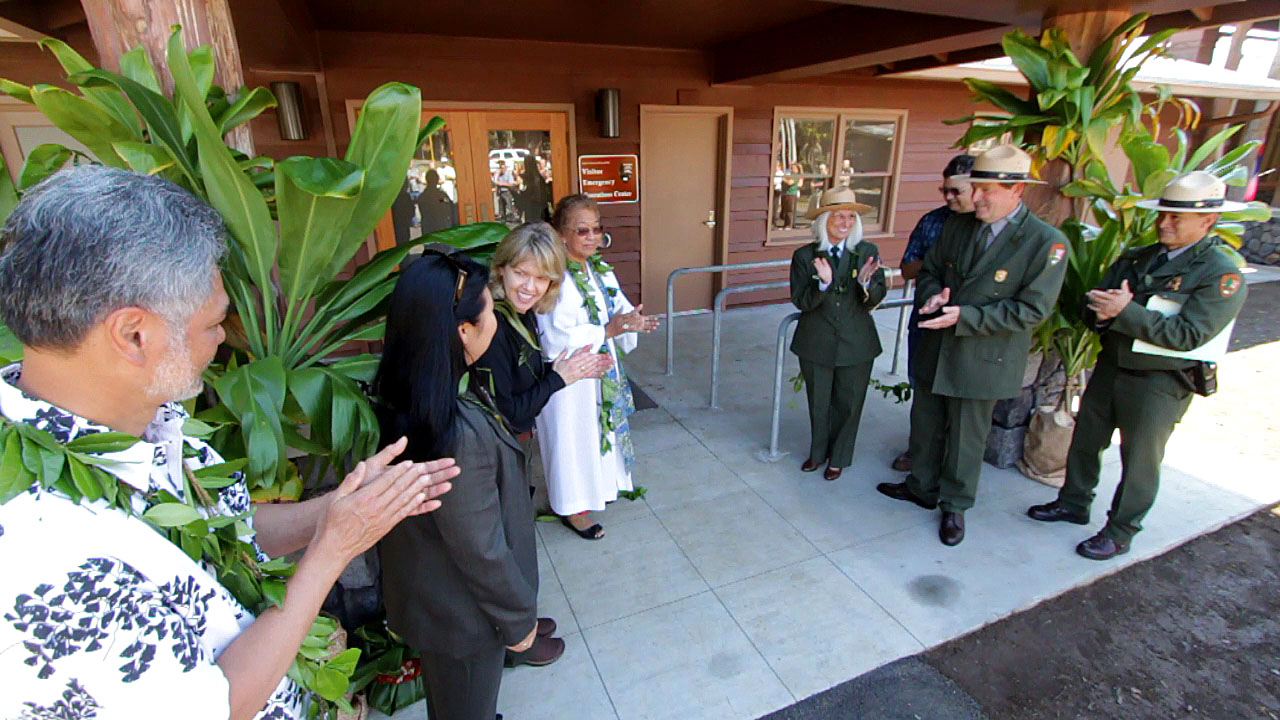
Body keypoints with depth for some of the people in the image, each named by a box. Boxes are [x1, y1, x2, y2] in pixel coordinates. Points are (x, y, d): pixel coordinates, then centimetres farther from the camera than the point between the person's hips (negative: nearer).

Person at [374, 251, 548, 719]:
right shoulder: (462, 433, -39)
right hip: (460, 614, -7)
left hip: (425, 590, 7)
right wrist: (518, 619, -12)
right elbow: (481, 551, -28)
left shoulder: (402, 396, -11)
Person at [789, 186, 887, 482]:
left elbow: (874, 301, -5)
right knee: (818, 402, 15)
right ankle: (818, 452, 38)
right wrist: (823, 282, -27)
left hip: (856, 344, 0)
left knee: (848, 403, 12)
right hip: (817, 344, 0)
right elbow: (801, 301, -10)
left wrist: (866, 282, -26)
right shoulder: (805, 255, -6)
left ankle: (838, 458, 34)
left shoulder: (868, 252, -4)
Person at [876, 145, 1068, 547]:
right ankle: (922, 487, 41)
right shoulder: (957, 226, 2)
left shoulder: (1046, 242, -14)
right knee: (925, 423, 19)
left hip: (984, 359, -5)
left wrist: (965, 316, -25)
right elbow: (928, 271, 12)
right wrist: (932, 294, -12)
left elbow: (1031, 310, -17)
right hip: (936, 349, 5)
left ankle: (955, 506, 32)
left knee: (966, 437, 10)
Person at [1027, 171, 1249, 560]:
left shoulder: (1223, 274, -13)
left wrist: (1125, 312, -26)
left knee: (1140, 460, 9)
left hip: (1160, 383, -6)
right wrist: (1102, 310, -21)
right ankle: (1073, 503, 37)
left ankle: (1120, 531, 26)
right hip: (1110, 367, 6)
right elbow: (1093, 305, 2)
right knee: (1085, 440, 17)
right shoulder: (1137, 258, 6)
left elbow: (1187, 335, -23)